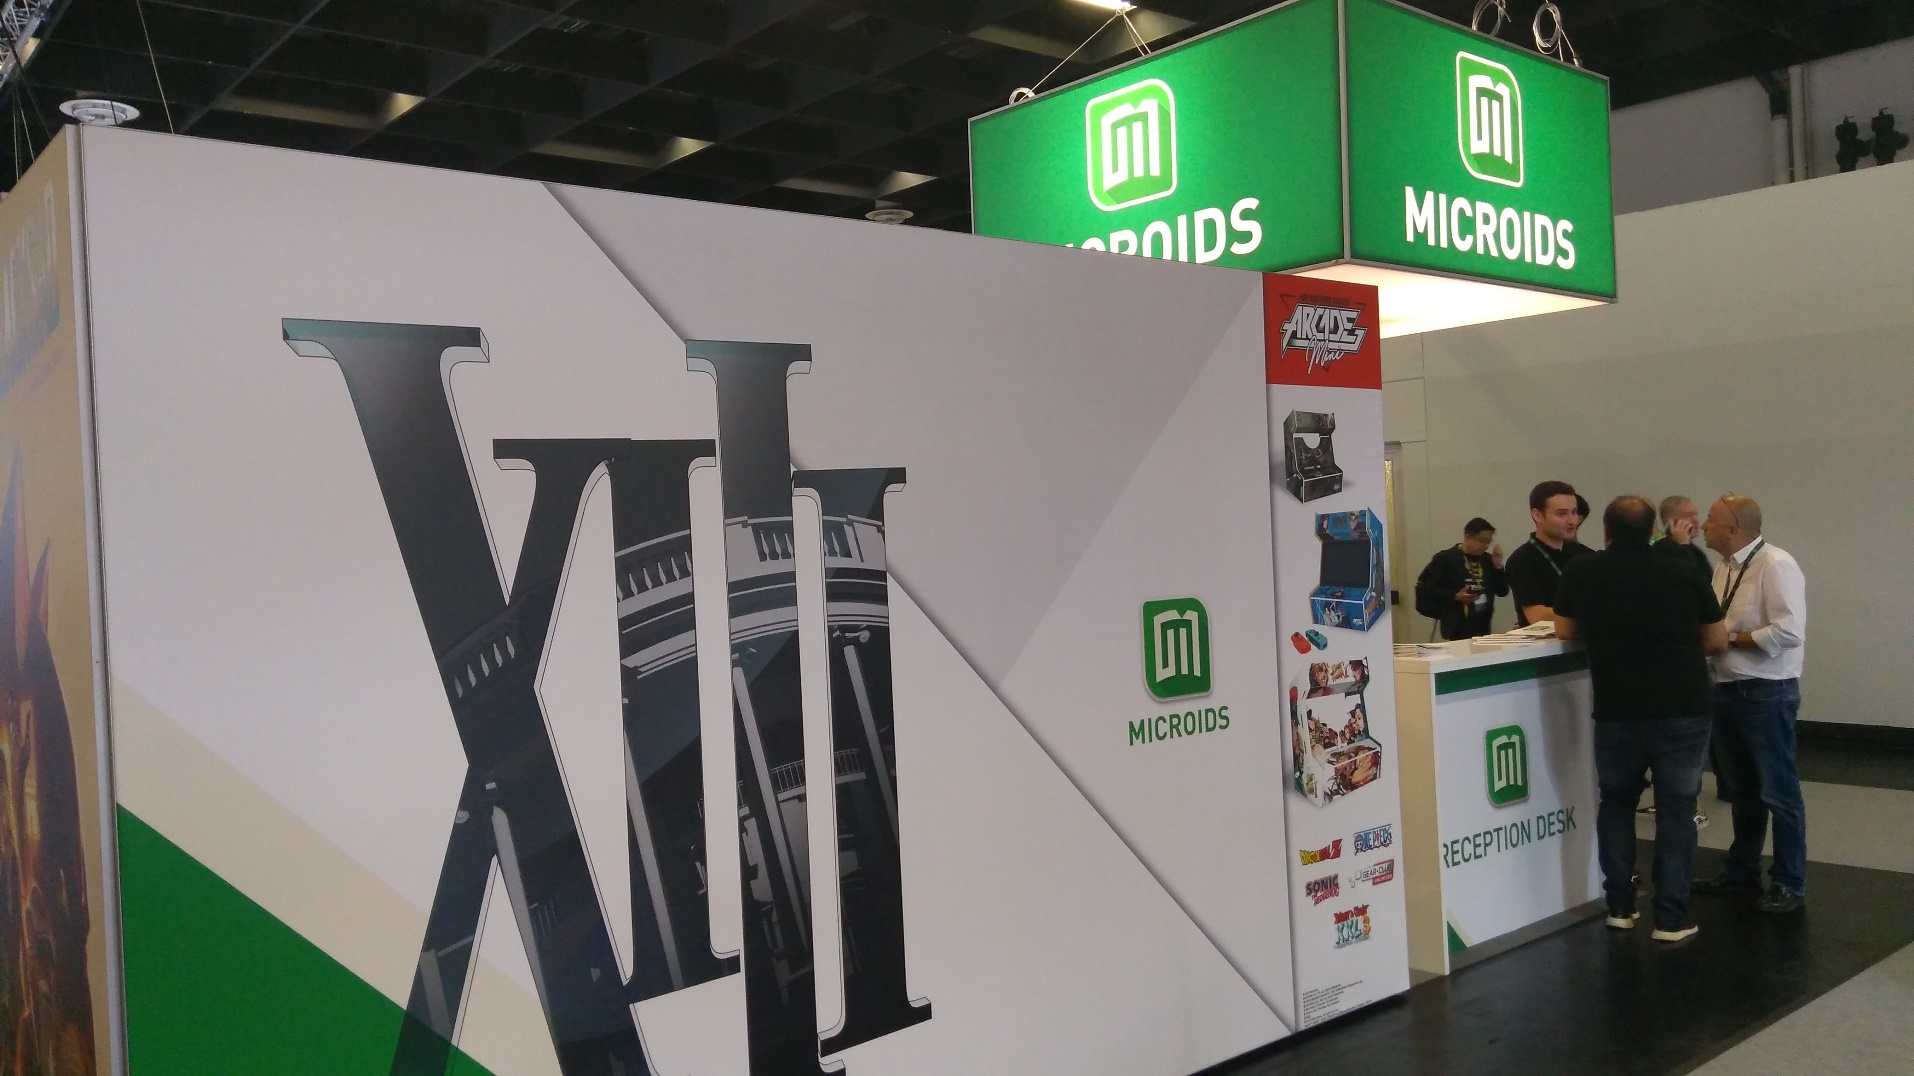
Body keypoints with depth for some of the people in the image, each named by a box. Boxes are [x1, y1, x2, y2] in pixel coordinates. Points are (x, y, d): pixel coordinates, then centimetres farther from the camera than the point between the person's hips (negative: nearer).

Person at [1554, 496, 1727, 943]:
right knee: (1676, 810, 8)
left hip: (1618, 713, 1)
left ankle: (1620, 907, 21)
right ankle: (1671, 919, 8)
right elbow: (1718, 642, 7)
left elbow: (1565, 632, 13)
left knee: (1616, 803, 19)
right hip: (1685, 710, 0)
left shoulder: (1582, 573, -1)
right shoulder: (1685, 573, -2)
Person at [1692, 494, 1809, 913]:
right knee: (1742, 788, 19)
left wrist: (1731, 638, -19)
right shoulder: (1725, 567, 9)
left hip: (1767, 693, -8)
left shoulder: (1776, 565, -17)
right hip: (1728, 689, 8)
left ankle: (1789, 883, 16)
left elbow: (1789, 631, -25)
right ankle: (1742, 871, 32)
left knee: (1777, 790, 3)